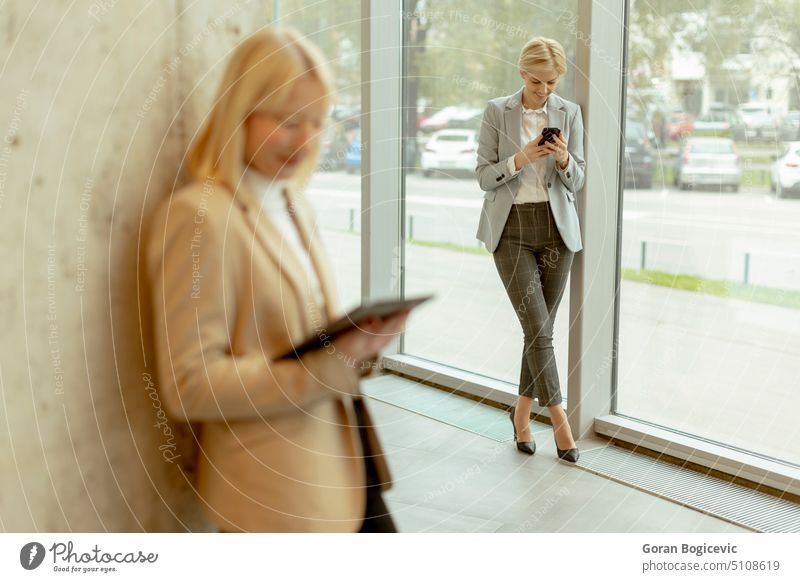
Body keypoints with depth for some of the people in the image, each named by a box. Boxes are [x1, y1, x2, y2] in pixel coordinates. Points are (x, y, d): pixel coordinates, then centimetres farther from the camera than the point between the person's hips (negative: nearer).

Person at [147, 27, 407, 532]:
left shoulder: (293, 201, 9)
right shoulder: (199, 217, -17)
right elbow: (189, 386, -19)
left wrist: (362, 336, -3)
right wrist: (332, 365, -23)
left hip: (341, 460, 8)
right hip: (278, 488, -8)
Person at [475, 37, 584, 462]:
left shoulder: (569, 113, 4)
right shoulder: (496, 111, -2)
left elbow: (576, 181, 3)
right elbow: (484, 176, -4)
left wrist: (563, 160, -18)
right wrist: (521, 158, -20)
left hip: (556, 229, 2)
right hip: (511, 229, -2)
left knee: (541, 327, 7)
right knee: (538, 328, -9)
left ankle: (523, 412, 24)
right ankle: (558, 418, 1)